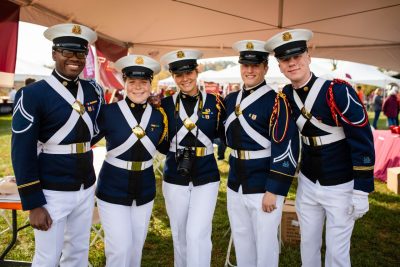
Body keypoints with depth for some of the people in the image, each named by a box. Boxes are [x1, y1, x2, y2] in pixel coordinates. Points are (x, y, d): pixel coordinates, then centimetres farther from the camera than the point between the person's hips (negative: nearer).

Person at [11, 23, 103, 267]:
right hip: (52, 193, -5)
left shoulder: (94, 91, 4)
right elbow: (22, 153, -12)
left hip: (86, 190, 5)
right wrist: (34, 204, -13)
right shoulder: (33, 94, -11)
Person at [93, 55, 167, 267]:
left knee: (136, 247, 18)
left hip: (145, 192, 4)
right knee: (120, 249, -2)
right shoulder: (109, 112, -13)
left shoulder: (158, 116, -2)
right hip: (112, 192, -3)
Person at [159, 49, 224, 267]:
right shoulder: (166, 104, 0)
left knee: (197, 234, -9)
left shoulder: (214, 102, -3)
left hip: (205, 177, -2)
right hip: (174, 178, 2)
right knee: (179, 236, 15)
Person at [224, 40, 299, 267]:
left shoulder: (276, 102, -13)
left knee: (265, 245, 9)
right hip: (235, 185, 6)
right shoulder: (231, 100, 7)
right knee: (242, 242, 20)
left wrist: (273, 191, -19)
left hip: (264, 187, -6)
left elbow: (286, 149, -18)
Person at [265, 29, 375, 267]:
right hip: (307, 184, 5)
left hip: (341, 187, -4)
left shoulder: (338, 90, -19)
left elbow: (363, 141, -17)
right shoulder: (285, 96, -3)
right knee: (308, 244, 18)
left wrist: (361, 192, -16)